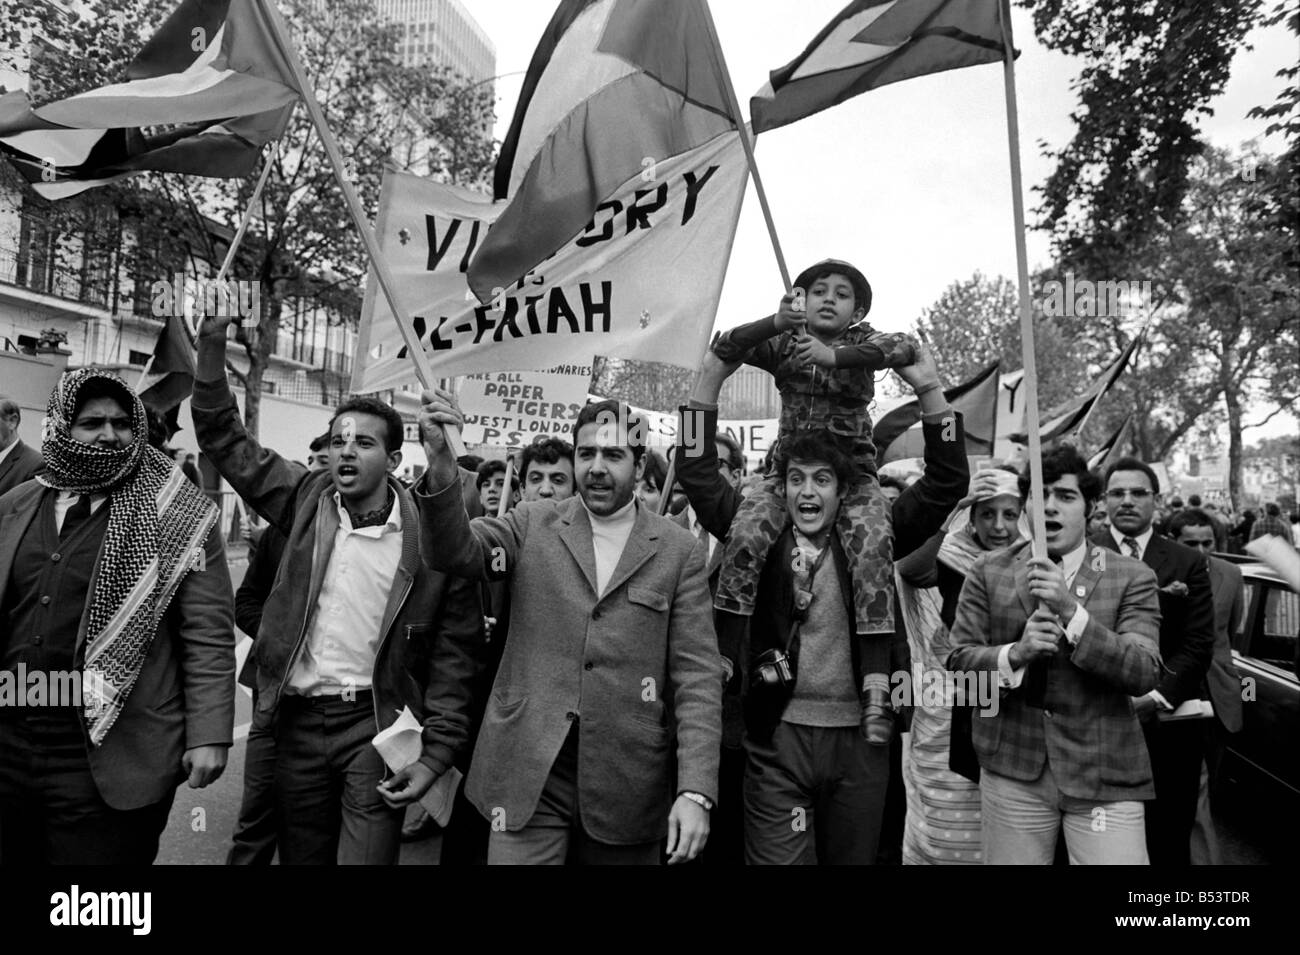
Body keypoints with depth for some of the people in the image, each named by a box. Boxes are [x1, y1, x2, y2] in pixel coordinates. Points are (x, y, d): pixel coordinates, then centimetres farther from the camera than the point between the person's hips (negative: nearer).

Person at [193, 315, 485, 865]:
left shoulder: (431, 533, -9)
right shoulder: (307, 499, 2)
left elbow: (455, 653, -6)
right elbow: (225, 439, 7)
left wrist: (435, 753, -9)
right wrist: (212, 348, -4)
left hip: (377, 722, -3)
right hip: (298, 719, 4)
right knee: (300, 857, 18)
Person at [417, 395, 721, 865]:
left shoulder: (679, 550, -1)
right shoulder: (532, 524, 4)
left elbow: (697, 674, -4)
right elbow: (457, 550, -13)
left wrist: (695, 791, -11)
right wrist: (441, 464, -30)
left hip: (626, 785, 0)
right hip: (528, 774, 0)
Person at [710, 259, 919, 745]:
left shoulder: (860, 341, 7)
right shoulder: (784, 342, 9)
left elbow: (904, 347, -14)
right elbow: (724, 348, -5)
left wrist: (834, 357, -28)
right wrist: (774, 323, -24)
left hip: (852, 472, -1)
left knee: (873, 544, -28)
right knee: (744, 536, -25)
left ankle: (877, 688, -28)